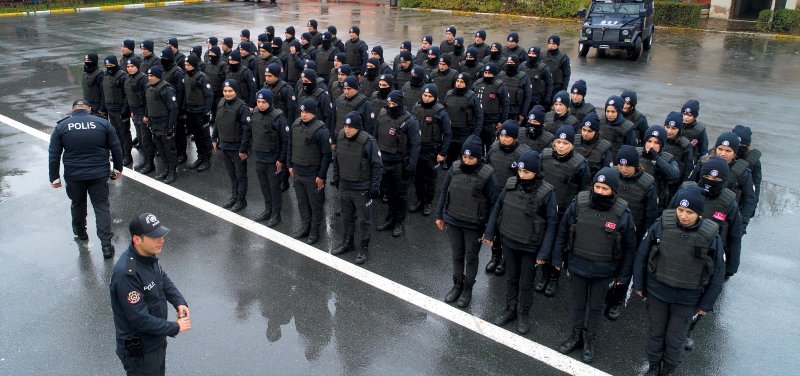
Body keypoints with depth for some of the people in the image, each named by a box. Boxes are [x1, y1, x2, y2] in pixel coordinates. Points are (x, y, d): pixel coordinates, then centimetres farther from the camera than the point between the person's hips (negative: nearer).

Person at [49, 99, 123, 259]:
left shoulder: (61, 126, -2)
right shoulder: (103, 123, -4)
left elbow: (54, 155, -1)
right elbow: (116, 148, 1)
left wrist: (54, 178, 7)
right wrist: (118, 168, 13)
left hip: (73, 176, 1)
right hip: (99, 174, -1)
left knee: (78, 204, 23)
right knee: (102, 207, 5)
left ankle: (80, 232, 45)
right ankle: (106, 245, 0)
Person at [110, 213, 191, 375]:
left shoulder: (148, 256, -7)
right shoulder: (127, 274, -33)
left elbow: (163, 279, 11)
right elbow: (140, 319, -29)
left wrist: (180, 302, -5)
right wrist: (175, 328, -19)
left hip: (156, 340, 8)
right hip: (140, 350, -8)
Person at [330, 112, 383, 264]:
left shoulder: (368, 142, -20)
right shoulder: (340, 137, -3)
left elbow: (377, 166, -14)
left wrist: (375, 186, -15)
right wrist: (336, 178, 14)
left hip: (362, 189, -6)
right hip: (344, 187, 6)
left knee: (364, 219, 7)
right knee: (347, 216, 20)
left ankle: (364, 248, 22)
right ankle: (348, 242, 38)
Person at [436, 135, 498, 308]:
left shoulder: (487, 174, -18)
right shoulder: (455, 168, -8)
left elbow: (493, 202, -11)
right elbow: (444, 192, 4)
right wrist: (440, 216, 9)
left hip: (474, 225, -3)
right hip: (453, 221, 3)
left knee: (471, 257, 14)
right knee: (457, 255, 18)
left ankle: (467, 289, 31)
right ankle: (457, 285, 37)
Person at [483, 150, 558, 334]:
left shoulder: (546, 192, -19)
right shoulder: (511, 184, -9)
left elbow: (552, 223, -14)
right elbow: (497, 207, 3)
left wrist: (544, 252, -16)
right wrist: (489, 232, 3)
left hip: (530, 246, -3)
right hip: (509, 242, 3)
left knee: (526, 283, 14)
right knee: (511, 277, 21)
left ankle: (524, 314, 35)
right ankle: (510, 309, 40)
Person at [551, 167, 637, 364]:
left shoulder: (622, 213, -15)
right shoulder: (578, 204, -12)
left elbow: (630, 247, -4)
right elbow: (562, 232, 0)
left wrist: (624, 274, -2)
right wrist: (557, 258, 3)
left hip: (603, 270, -1)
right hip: (577, 265, 1)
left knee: (596, 306, 16)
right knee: (578, 303, 18)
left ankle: (589, 341, 35)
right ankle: (576, 336, 39)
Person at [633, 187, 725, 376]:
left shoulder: (711, 236, -17)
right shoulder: (661, 225, -16)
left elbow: (717, 273, -5)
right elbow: (642, 255, -3)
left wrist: (706, 304, -2)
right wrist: (638, 284, 2)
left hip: (687, 299, -1)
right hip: (657, 291, 1)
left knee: (675, 338, 14)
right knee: (655, 332, 19)